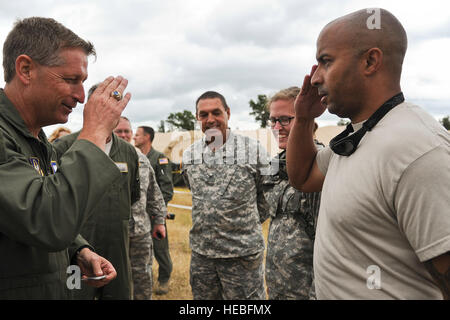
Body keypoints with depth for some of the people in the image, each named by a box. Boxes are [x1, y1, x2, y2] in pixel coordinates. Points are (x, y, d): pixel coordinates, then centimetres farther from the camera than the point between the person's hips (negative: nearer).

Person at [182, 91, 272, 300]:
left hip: (242, 254, -4)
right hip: (200, 253, 4)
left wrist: (245, 226, 7)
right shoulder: (189, 155, 6)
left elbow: (267, 198, 3)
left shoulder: (254, 150, -7)